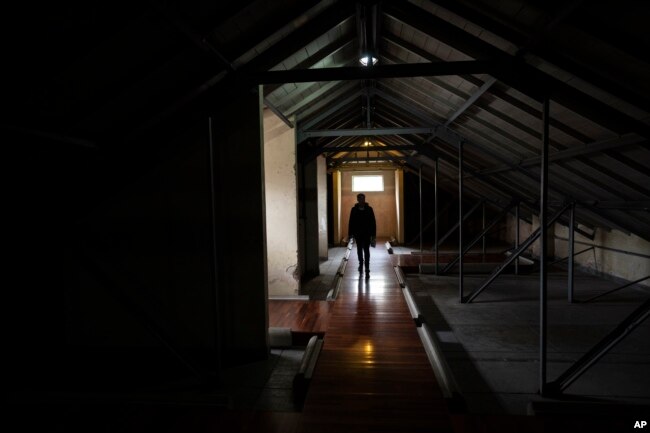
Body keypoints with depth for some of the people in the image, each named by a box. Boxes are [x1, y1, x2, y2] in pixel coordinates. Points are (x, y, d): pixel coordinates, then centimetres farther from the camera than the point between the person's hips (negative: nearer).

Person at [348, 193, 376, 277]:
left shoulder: (369, 209, -3)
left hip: (367, 234, -2)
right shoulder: (354, 210, 0)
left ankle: (367, 269, -8)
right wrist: (350, 234, -2)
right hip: (358, 234, 2)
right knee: (359, 250, 14)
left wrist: (373, 234, -5)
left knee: (366, 251, -6)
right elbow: (351, 223, 1)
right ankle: (361, 264, 35)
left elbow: (373, 222, -2)